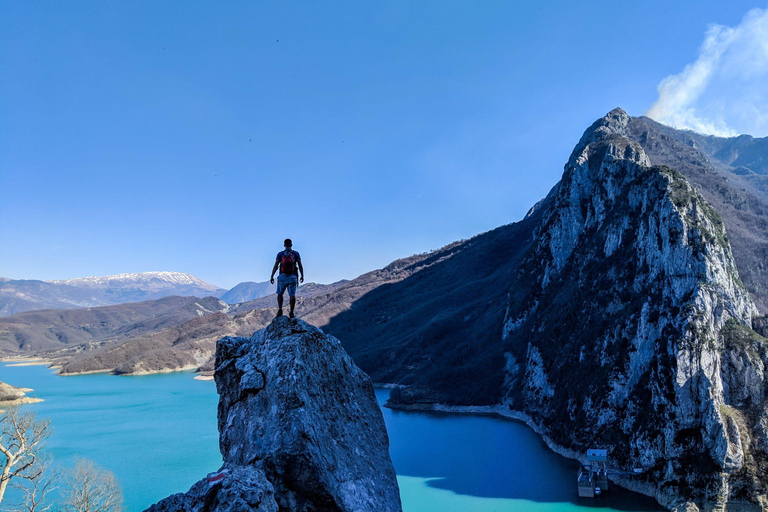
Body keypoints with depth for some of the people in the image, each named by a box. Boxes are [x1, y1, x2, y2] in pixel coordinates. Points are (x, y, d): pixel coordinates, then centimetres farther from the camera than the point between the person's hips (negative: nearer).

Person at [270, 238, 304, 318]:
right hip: (292, 277, 0)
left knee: (280, 294, 13)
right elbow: (300, 266, 2)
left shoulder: (280, 254, 2)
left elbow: (275, 266, -3)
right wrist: (302, 276, 11)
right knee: (292, 295, 4)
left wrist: (272, 276, 1)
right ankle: (291, 312, -1)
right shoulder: (296, 253, 4)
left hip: (282, 276, 0)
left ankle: (280, 309, -2)